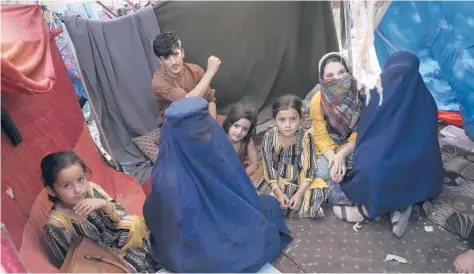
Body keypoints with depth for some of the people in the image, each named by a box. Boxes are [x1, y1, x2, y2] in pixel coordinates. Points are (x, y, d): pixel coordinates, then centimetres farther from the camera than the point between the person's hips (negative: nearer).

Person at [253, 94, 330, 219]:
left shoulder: (305, 137, -16)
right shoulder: (269, 137, -14)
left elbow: (308, 168, -15)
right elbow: (269, 167, -11)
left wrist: (299, 194, -23)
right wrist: (278, 192, -20)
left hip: (300, 181, -1)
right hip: (277, 181, 1)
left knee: (321, 189, -25)